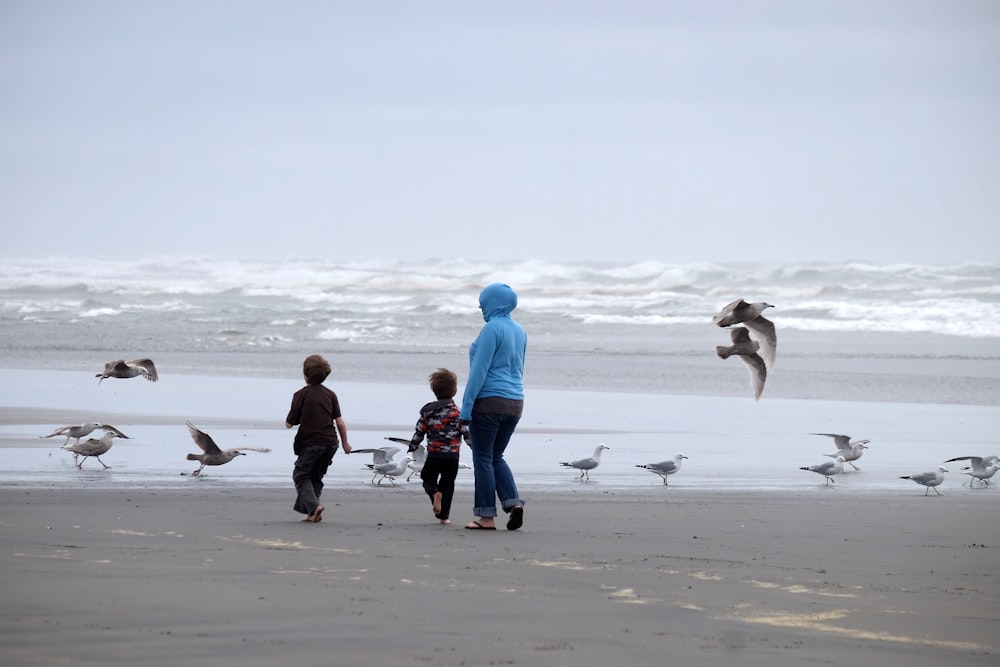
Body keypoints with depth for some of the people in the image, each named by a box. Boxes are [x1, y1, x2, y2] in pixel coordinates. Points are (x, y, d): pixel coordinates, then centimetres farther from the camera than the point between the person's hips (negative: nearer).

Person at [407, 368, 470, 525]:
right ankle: (444, 516, 9)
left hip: (433, 453, 0)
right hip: (452, 455, 0)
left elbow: (419, 431, 7)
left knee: (429, 479, 12)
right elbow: (466, 432, -2)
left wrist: (412, 446, 22)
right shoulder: (457, 412, -2)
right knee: (447, 484, 11)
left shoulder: (428, 411, 3)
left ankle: (435, 493, -23)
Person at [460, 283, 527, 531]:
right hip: (514, 402, 8)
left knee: (483, 459, 0)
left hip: (489, 401, -8)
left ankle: (487, 517, -1)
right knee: (496, 457, 17)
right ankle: (513, 503, -1)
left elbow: (479, 370, -16)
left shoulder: (492, 328, -13)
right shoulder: (519, 331, 13)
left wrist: (466, 406, -14)